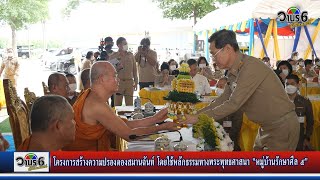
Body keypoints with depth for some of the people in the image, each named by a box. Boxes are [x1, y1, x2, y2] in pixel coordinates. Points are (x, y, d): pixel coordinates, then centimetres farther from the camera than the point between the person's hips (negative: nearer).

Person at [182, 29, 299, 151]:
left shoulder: (251, 67, -25)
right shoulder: (233, 72, 3)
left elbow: (233, 104, -27)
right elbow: (222, 100, 11)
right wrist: (195, 115, 2)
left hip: (282, 126, -8)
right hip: (267, 126, 8)